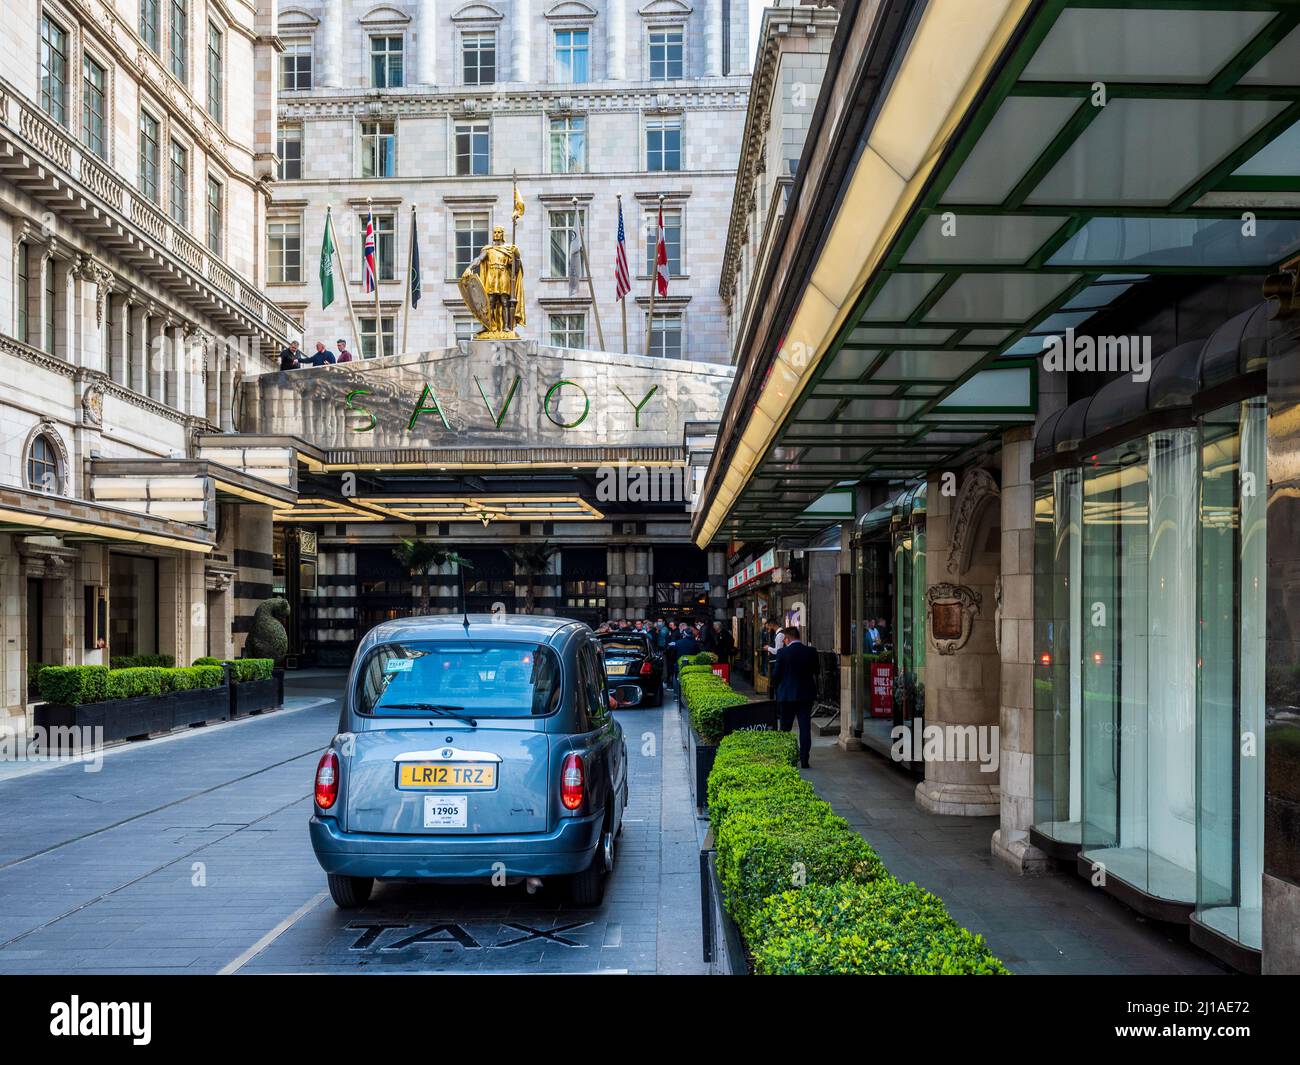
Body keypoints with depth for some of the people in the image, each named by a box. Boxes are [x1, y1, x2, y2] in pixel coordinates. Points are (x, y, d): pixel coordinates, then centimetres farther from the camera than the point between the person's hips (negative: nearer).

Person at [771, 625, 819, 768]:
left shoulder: (783, 653, -12)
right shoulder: (811, 652, -2)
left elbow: (776, 674, -5)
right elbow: (815, 672, 6)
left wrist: (776, 688, 11)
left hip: (787, 695, -2)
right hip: (806, 695, 3)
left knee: (785, 729, 10)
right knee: (805, 728, 5)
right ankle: (804, 760, 3)